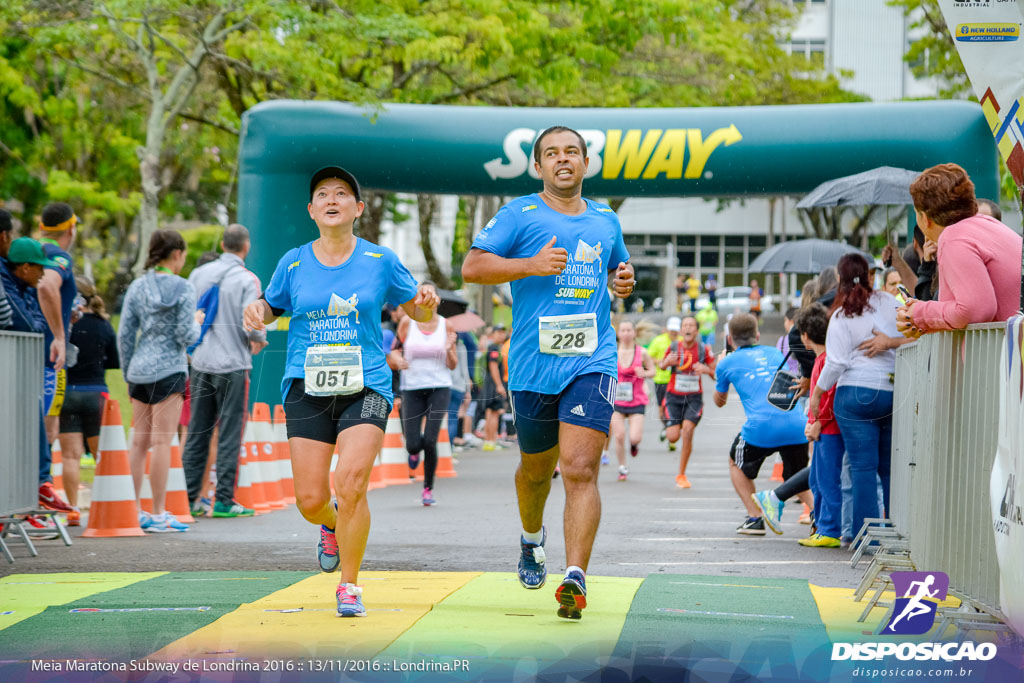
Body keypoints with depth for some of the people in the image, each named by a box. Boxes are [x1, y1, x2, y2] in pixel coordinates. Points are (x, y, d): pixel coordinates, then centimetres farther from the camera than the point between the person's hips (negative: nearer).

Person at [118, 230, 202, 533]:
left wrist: (128, 372, 17)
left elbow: (124, 335, 8)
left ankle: (134, 509, 12)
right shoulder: (183, 288, -7)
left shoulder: (137, 287, 8)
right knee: (162, 441, -4)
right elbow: (186, 336, -11)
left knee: (139, 441, 11)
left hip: (139, 371, 6)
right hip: (169, 371, -5)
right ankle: (158, 514, -4)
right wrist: (197, 322, 10)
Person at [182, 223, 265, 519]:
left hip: (200, 364, 5)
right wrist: (261, 340, 6)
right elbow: (251, 325, -15)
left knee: (197, 432, 10)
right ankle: (224, 500, -1)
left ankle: (191, 498, 11)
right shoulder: (247, 280, -9)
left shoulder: (199, 274, 5)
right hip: (233, 365, -5)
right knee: (229, 433, 0)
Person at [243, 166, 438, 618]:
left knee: (351, 482, -20)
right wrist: (256, 310, -4)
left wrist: (427, 303, -10)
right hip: (307, 389, 2)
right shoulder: (293, 263, 7)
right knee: (310, 501, -4)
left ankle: (348, 586, -3)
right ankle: (334, 524, 36)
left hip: (365, 387, -2)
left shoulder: (380, 261, 4)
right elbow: (270, 307, 20)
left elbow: (418, 313, 13)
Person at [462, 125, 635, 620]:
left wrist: (623, 281, 8)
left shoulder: (606, 221, 15)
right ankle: (531, 539, 47)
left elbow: (618, 268, 32)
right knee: (536, 467, 16)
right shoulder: (519, 215, 2)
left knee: (580, 469, -15)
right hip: (533, 363, -1)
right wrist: (531, 265, -18)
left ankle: (575, 576, -22)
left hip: (591, 361, 1)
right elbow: (471, 267, -6)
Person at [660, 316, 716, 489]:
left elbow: (716, 375, 0)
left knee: (687, 430, -18)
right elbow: (661, 366, 11)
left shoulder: (704, 350, -6)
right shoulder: (674, 347, -4)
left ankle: (681, 475, -5)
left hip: (694, 397, 0)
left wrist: (706, 369, -23)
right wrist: (666, 362, -13)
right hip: (674, 396, 1)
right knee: (673, 437, -9)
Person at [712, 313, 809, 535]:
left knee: (736, 464, 25)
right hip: (796, 424, 3)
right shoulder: (775, 353, 23)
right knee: (797, 476, 26)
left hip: (760, 427, -3)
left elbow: (720, 401, 30)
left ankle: (755, 518, 11)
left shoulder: (727, 362, 13)